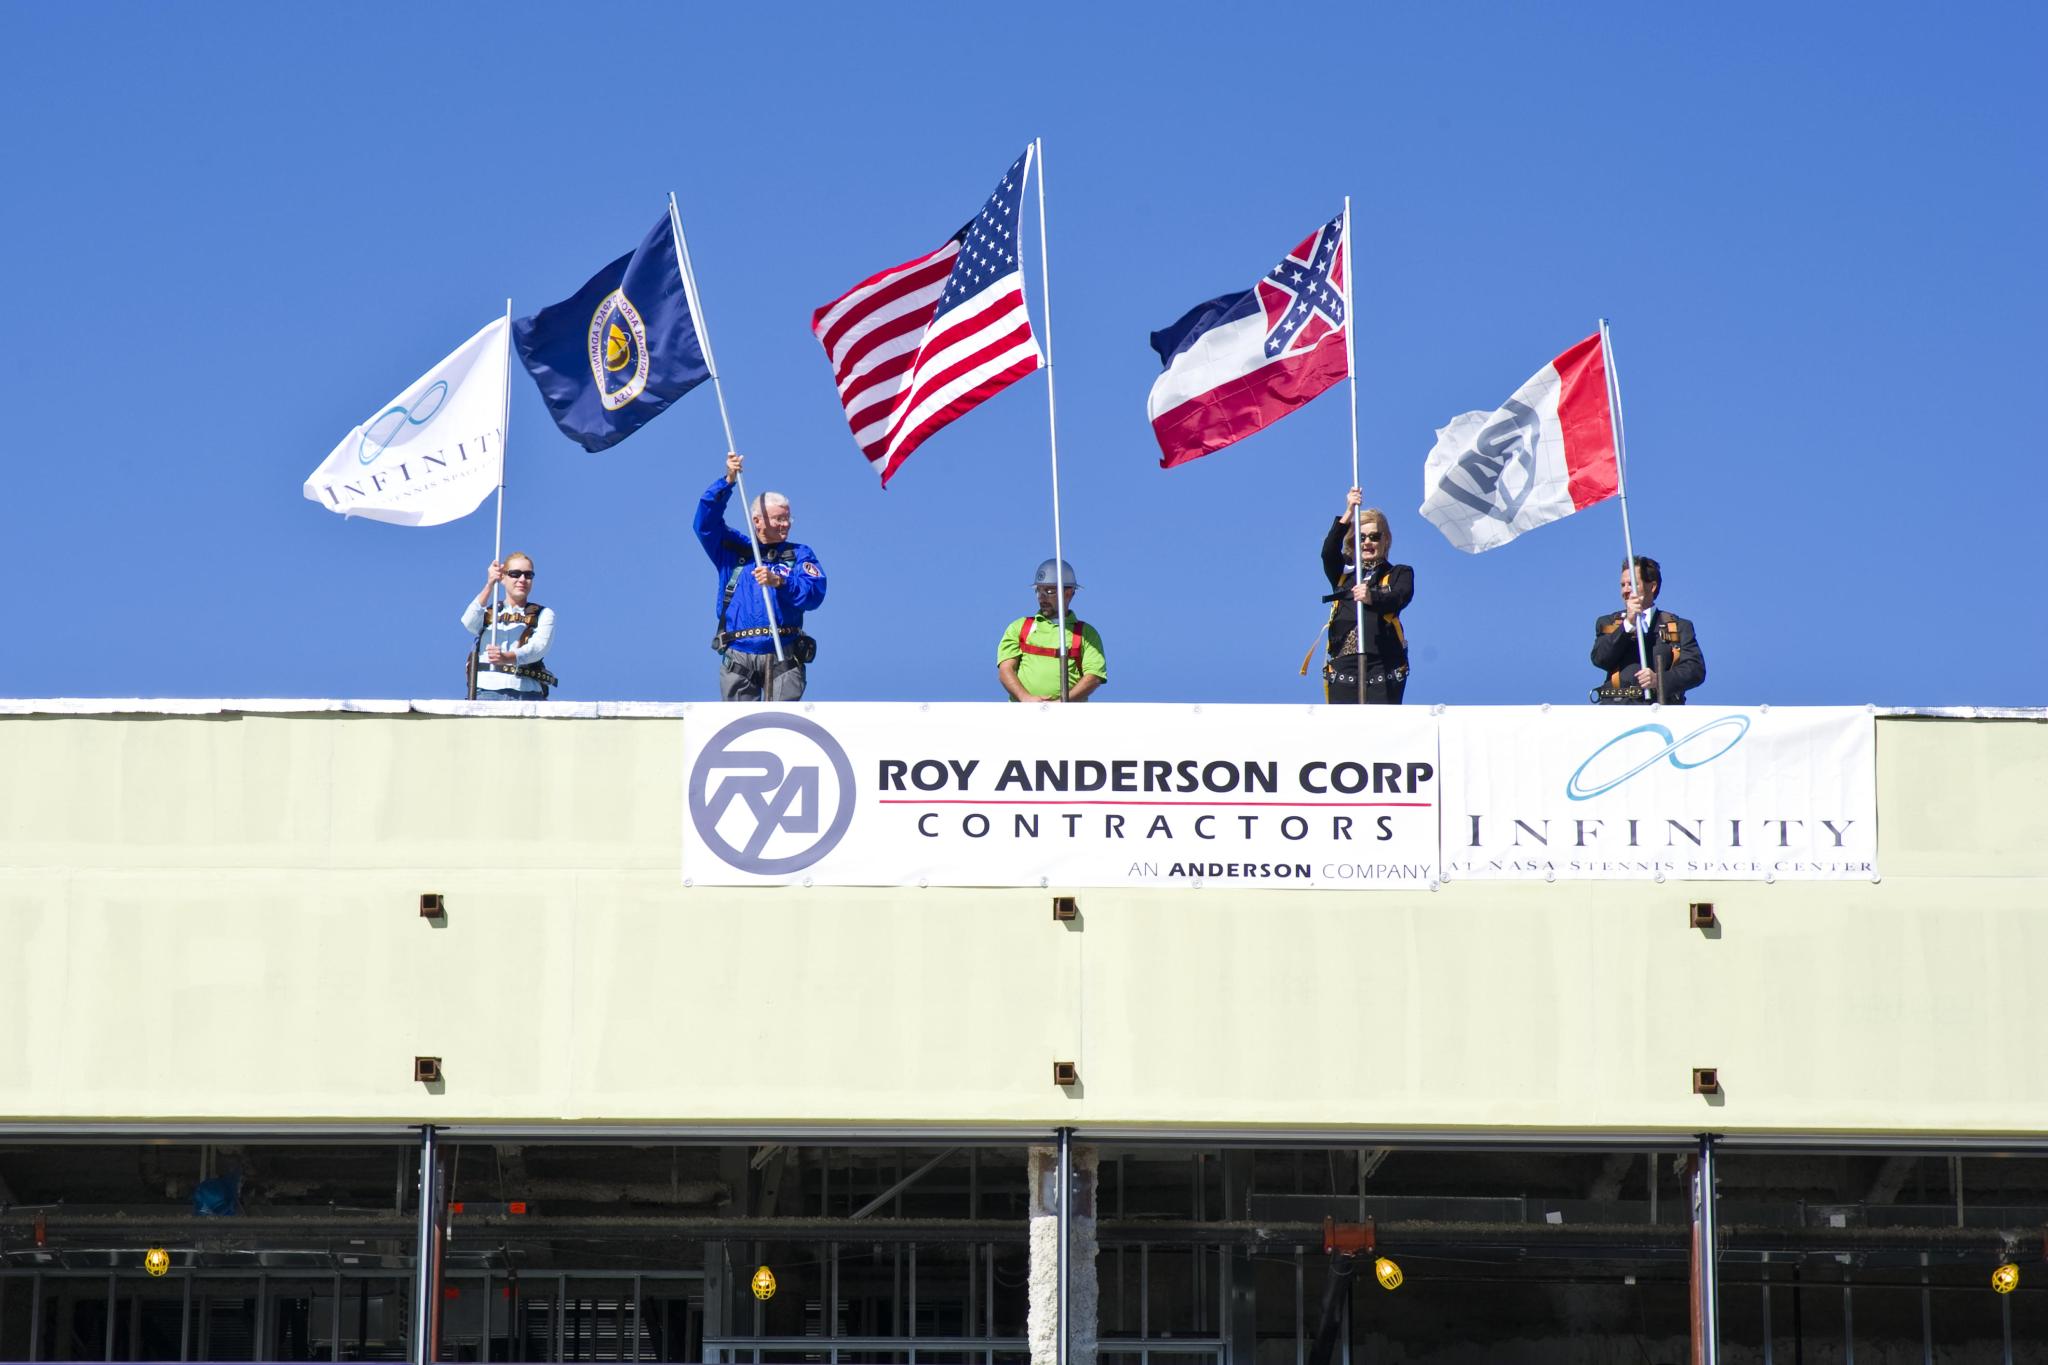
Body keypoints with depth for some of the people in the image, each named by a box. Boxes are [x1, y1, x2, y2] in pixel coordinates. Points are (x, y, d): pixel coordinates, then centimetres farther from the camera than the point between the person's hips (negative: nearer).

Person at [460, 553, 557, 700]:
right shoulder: (487, 614, 21)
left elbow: (538, 647, -4)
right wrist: (489, 586, -16)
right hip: (487, 692, 1)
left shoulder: (544, 615, 15)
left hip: (527, 694, -1)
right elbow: (469, 623, -3)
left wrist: (508, 657, -26)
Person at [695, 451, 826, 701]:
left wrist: (779, 582, -21)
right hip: (737, 657, 1)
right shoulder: (733, 550, 17)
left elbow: (814, 594, -3)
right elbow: (705, 523, 5)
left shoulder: (799, 555, 12)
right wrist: (728, 481, -6)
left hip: (782, 659, -1)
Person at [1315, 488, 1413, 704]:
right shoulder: (1344, 575, 20)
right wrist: (1348, 515, -11)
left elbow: (1400, 598, -8)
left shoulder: (1399, 574, 13)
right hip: (1343, 665, 2)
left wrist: (1372, 598, -31)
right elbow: (1329, 553, -1)